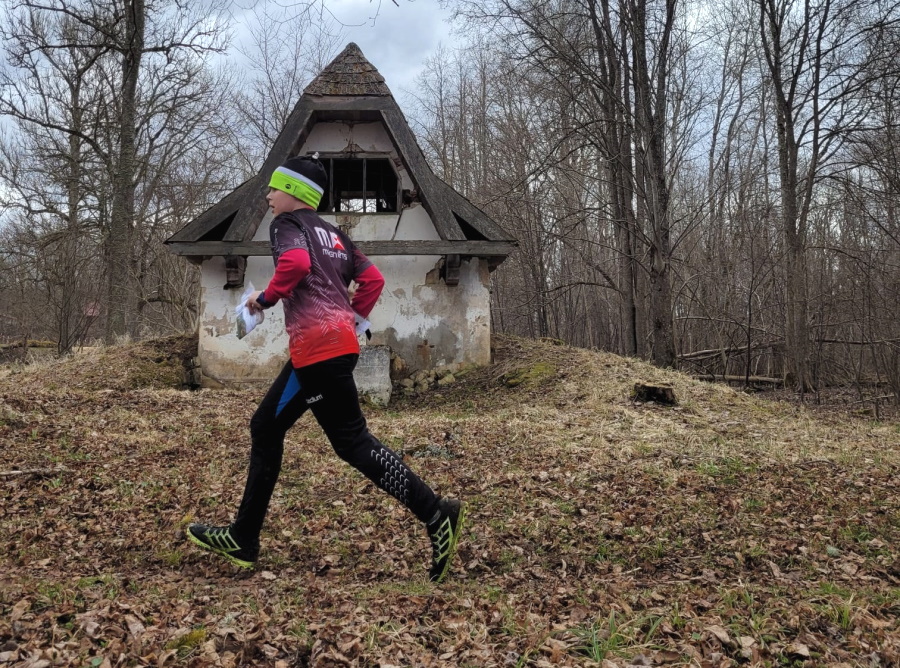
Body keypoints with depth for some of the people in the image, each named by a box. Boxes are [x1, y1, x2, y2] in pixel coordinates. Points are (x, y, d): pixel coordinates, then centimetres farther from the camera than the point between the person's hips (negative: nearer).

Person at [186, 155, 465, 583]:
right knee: (266, 427, 15)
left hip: (318, 346, -9)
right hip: (338, 342, 9)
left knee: (352, 440, -6)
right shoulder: (333, 234, 21)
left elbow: (295, 262, -22)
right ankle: (243, 539, 22)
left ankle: (435, 514, -6)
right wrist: (352, 318, 18)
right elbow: (372, 279, 15)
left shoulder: (288, 224, -1)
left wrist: (265, 298, -8)